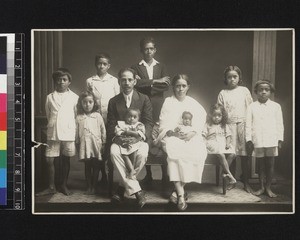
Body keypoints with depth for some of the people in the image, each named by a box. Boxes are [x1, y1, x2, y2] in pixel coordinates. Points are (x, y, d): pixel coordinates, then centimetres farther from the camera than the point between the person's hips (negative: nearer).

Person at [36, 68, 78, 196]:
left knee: (65, 160, 9)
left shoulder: (74, 97, 1)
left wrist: (72, 129, 5)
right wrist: (52, 125, 9)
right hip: (52, 133, 1)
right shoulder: (50, 97, 6)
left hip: (68, 133, -1)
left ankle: (64, 185, 22)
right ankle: (51, 187, 14)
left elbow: (77, 115, 7)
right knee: (49, 160, 1)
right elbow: (48, 115, 14)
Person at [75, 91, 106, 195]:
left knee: (96, 167, 5)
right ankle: (89, 186, 17)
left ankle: (94, 186, 15)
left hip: (96, 145, 0)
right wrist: (77, 143, 7)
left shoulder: (97, 116, 1)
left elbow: (103, 130, 4)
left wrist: (103, 143, 2)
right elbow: (77, 132, 8)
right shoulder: (79, 118, 3)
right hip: (85, 145, 1)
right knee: (87, 167, 8)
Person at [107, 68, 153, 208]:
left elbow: (148, 123, -1)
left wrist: (138, 138, -21)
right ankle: (136, 191, -29)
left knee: (142, 154, -34)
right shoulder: (113, 102, 10)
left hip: (139, 137, -1)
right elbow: (111, 126, 5)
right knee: (114, 152, -32)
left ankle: (123, 186, -13)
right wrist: (120, 139, -17)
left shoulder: (144, 99, 7)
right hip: (120, 139, 1)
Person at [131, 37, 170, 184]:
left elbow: (166, 85, 2)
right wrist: (155, 81, -9)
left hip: (158, 107, 1)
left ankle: (165, 175, -1)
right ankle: (148, 174, 7)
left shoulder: (161, 67, 16)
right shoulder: (136, 67, 10)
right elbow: (137, 83, -7)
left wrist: (147, 85, -5)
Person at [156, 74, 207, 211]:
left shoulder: (193, 103, 19)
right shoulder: (168, 102, 11)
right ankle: (181, 194, -37)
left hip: (190, 137, 2)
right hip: (172, 137, -2)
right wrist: (174, 133, -16)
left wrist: (192, 133, -12)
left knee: (198, 152, -31)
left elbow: (200, 122, 8)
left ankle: (178, 190, -23)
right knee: (175, 152, -36)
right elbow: (163, 125, 3)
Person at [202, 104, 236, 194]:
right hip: (213, 145, -4)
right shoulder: (208, 125, 7)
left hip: (223, 145, 4)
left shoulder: (225, 126, 16)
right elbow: (203, 136, 1)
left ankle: (225, 172, -14)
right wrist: (205, 143, -15)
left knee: (232, 154, -23)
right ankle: (229, 174, -26)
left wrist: (228, 143, -6)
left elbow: (228, 135, 12)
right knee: (221, 155, -32)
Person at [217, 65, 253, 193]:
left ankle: (246, 182, 7)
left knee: (245, 154, -2)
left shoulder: (244, 90, 9)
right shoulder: (223, 93, 9)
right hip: (229, 125, 0)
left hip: (243, 124, 0)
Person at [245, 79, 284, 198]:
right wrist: (249, 140, -2)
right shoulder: (252, 107, 3)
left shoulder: (276, 106, 5)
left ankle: (268, 187, 16)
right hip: (257, 141, 0)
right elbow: (248, 124, 3)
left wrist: (280, 140, 1)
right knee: (260, 164, 9)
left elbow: (279, 124, 5)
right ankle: (261, 187, 20)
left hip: (272, 141, 0)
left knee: (270, 164, 5)